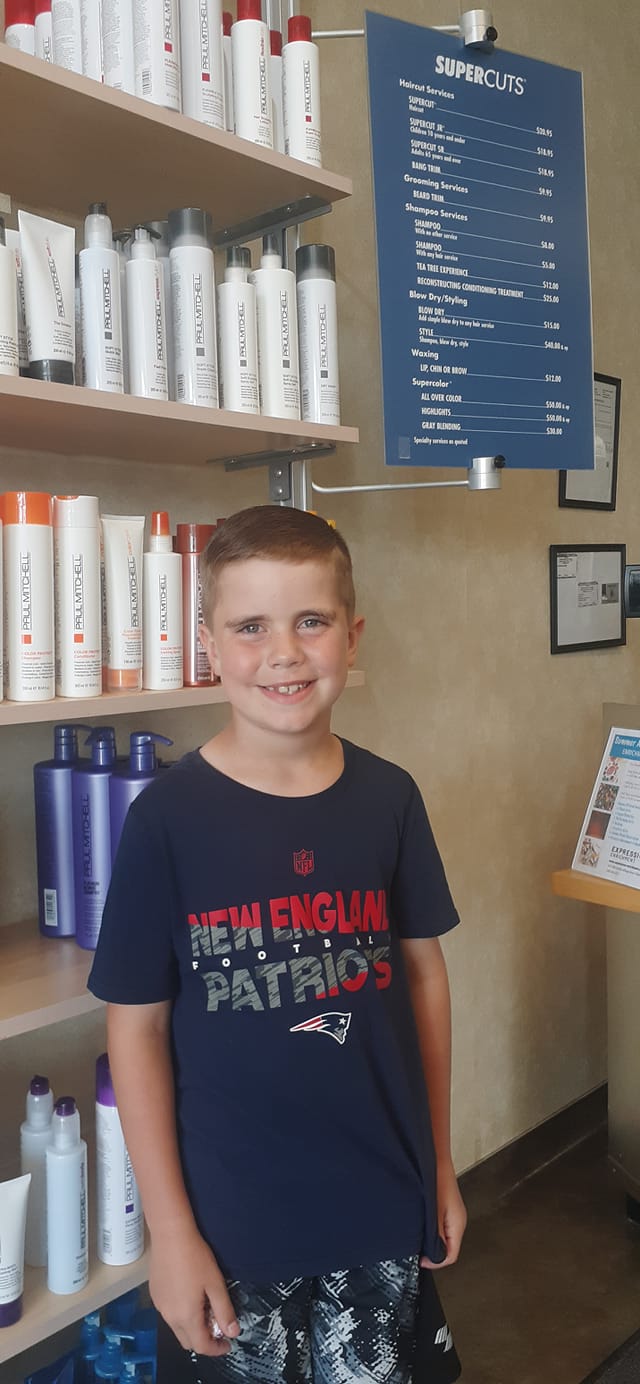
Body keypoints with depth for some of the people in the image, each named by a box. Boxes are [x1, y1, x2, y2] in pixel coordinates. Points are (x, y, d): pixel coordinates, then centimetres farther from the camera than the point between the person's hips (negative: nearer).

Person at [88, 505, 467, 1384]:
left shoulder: (389, 799, -7)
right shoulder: (169, 817, -15)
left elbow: (423, 971, 3)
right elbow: (138, 1027, -9)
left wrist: (440, 1163, 8)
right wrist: (171, 1231, -7)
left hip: (386, 1209, 3)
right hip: (234, 1224, -2)